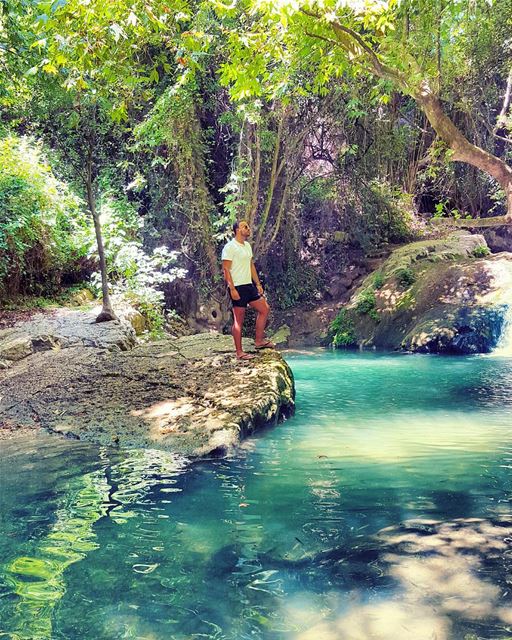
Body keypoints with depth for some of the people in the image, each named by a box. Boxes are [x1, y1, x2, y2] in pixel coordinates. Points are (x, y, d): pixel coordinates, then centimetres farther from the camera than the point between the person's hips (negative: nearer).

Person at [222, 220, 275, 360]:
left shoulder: (247, 246, 15)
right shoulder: (230, 247, -11)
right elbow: (226, 269, -16)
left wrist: (258, 284, 16)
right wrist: (232, 289, -21)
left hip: (249, 285, 9)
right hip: (238, 287, -9)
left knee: (265, 309, 10)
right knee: (239, 320, -4)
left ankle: (259, 340, 20)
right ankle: (239, 352, 2)